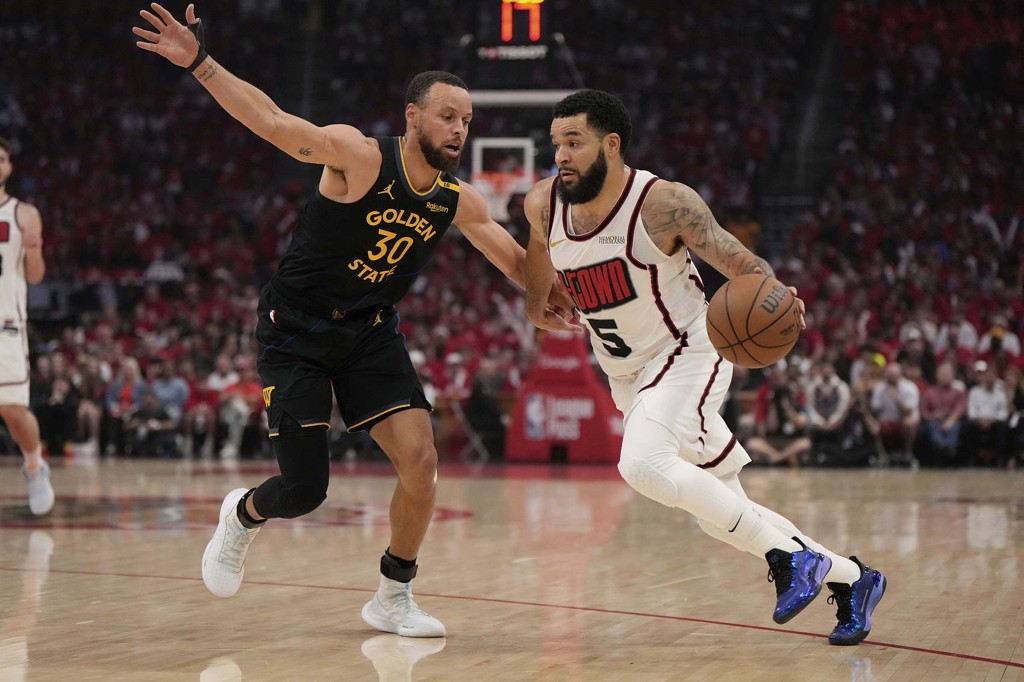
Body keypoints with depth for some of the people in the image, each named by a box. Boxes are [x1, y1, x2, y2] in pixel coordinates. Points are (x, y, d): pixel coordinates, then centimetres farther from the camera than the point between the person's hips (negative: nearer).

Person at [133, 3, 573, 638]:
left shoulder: (460, 202, -3)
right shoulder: (359, 155, -20)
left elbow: (517, 261, 11)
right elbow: (273, 121, -28)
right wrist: (201, 63, -39)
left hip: (371, 331, 5)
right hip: (296, 329, -5)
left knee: (421, 461, -12)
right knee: (305, 489, -6)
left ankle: (394, 597, 8)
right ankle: (242, 516, 31)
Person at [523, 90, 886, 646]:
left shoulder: (663, 203, -23)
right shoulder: (543, 204, -8)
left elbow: (742, 264, -19)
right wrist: (537, 305, 31)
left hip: (687, 353, -7)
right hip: (628, 376, 7)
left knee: (643, 464, -33)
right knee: (719, 511, 10)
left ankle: (787, 555, -20)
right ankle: (848, 579, 27)